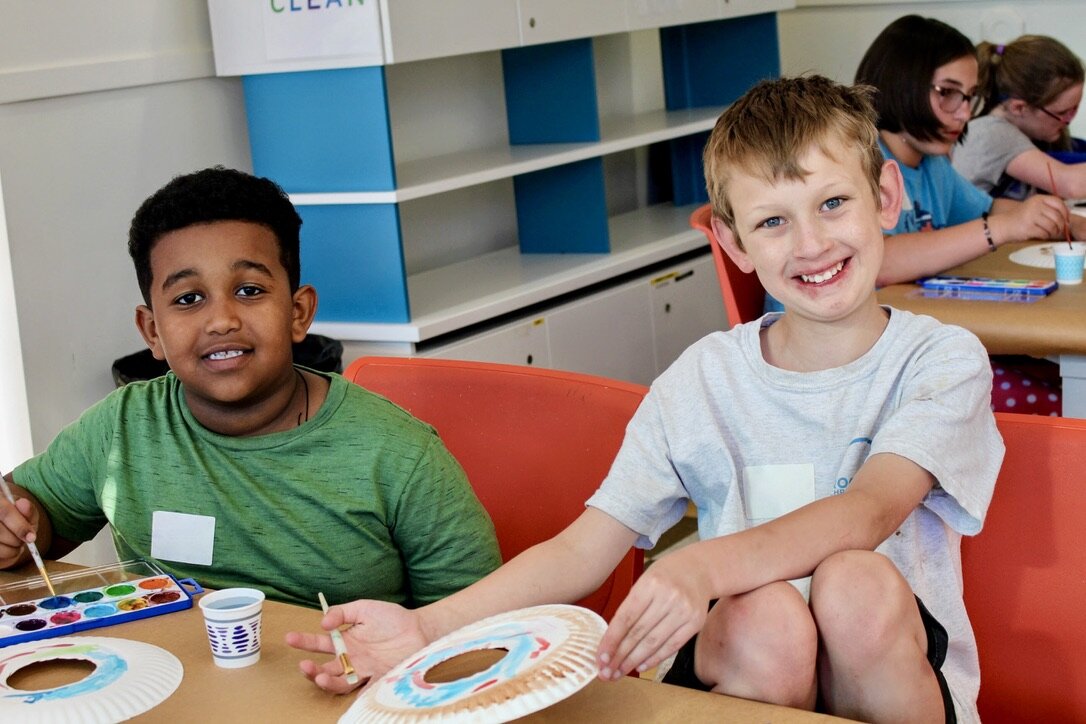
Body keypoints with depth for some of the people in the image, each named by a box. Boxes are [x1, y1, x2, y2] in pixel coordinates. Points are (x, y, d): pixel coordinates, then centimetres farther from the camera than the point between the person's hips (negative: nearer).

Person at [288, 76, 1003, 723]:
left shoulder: (942, 360, -3)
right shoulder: (703, 379, 2)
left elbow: (869, 512, -22)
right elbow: (582, 550, -3)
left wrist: (703, 565, -41)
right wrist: (426, 627, -18)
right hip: (744, 660, 0)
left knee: (856, 582, -33)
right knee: (766, 615, -34)